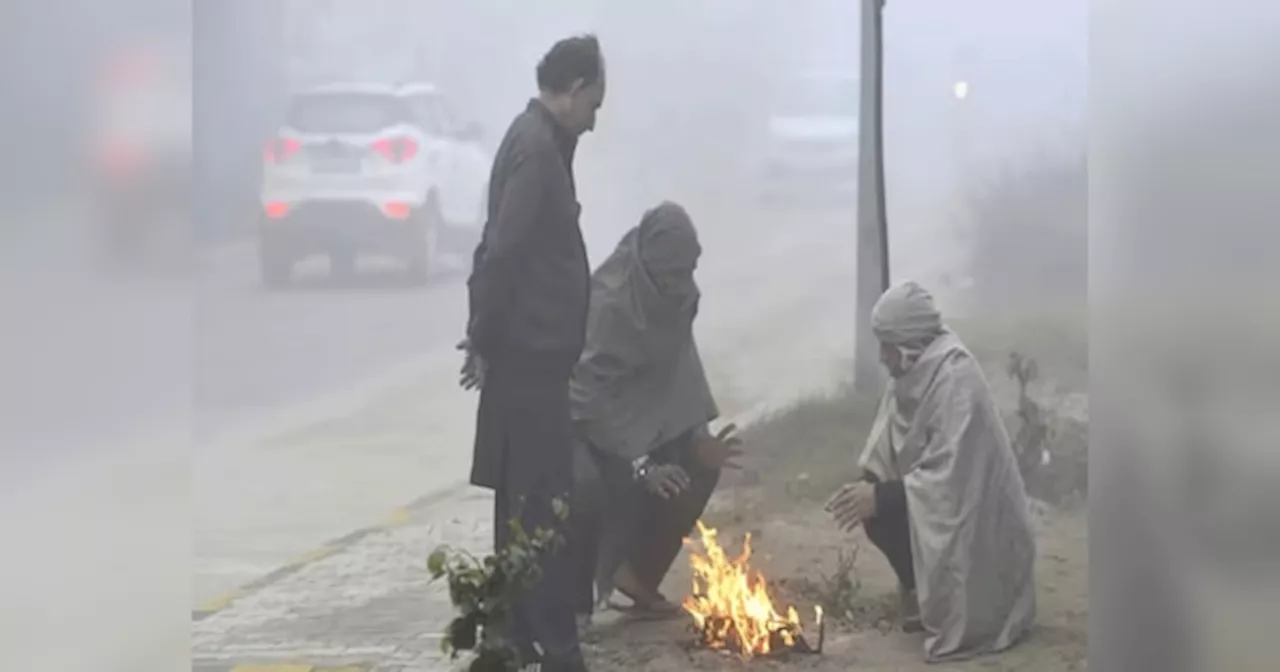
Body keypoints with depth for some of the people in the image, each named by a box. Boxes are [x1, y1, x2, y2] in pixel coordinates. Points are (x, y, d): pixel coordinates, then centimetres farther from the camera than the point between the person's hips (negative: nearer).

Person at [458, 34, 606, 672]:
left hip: (530, 351, 10)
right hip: (531, 353, -10)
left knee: (523, 498, 13)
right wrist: (486, 341, -14)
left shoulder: (538, 140, 15)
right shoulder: (537, 147, -16)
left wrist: (485, 336, 15)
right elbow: (504, 250, -22)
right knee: (541, 502, -7)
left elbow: (502, 246, 17)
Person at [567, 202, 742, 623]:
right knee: (589, 484, -34)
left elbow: (680, 373, -1)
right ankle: (574, 598, -15)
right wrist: (640, 463, -37)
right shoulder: (608, 301, -30)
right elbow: (592, 394, -33)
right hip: (583, 419, -8)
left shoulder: (679, 297, -7)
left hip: (642, 415, 8)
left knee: (698, 462, -7)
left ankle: (639, 574, 9)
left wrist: (700, 436, -17)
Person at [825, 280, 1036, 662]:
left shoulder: (955, 380, -25)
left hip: (974, 523, -9)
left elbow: (947, 479, -28)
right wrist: (867, 488, -15)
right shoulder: (913, 374, 2)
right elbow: (886, 456, 3)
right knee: (876, 510, -3)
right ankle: (922, 593, 11)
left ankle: (943, 605, -2)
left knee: (884, 511, -20)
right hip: (938, 503, 9)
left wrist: (880, 496, -26)